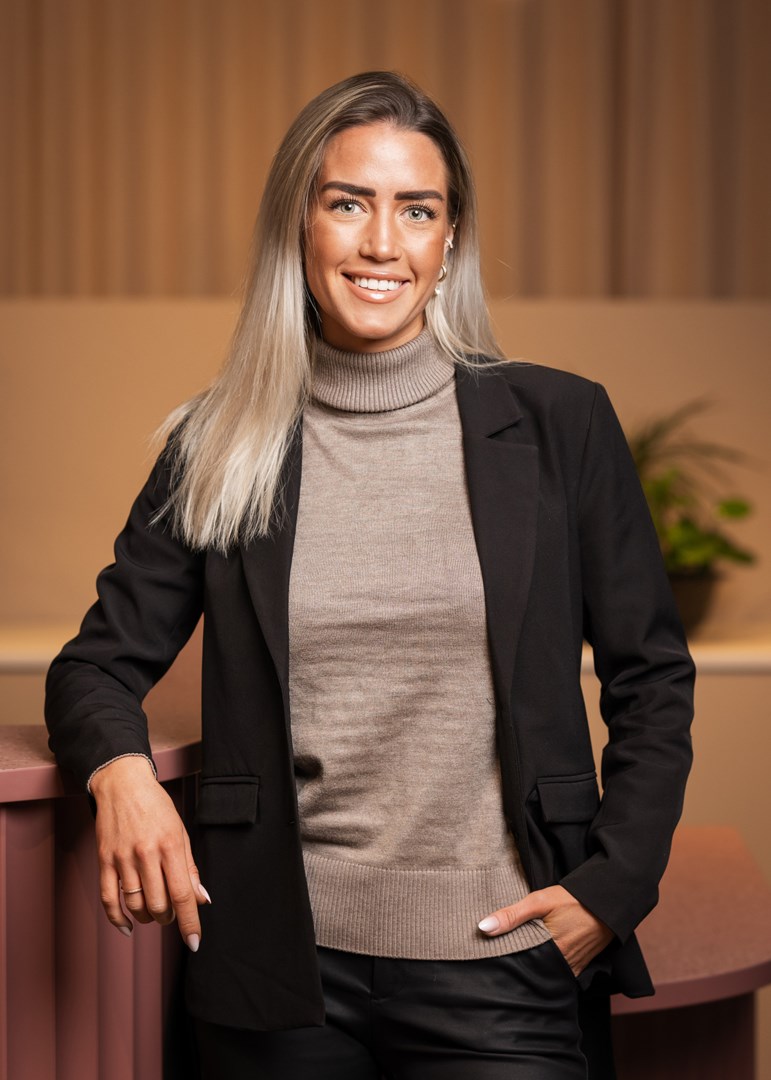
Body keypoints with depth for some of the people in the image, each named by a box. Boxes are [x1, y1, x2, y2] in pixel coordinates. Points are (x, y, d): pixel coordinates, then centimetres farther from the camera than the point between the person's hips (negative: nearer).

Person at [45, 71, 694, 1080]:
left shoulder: (560, 424, 1)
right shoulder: (218, 450, 5)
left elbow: (652, 680, 6)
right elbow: (98, 664, 9)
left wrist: (611, 886, -4)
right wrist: (121, 769, -13)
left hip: (500, 967, -1)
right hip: (280, 964, 1)